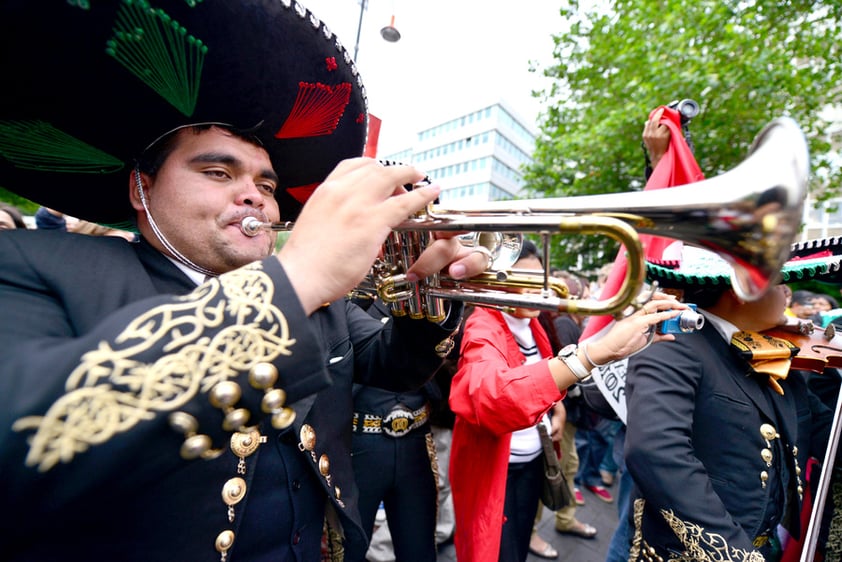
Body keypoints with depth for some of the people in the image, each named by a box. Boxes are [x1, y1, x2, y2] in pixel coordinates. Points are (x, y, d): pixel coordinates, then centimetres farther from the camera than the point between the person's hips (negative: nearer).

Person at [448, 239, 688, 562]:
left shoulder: (530, 324, -1)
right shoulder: (483, 329, -26)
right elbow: (487, 394, -48)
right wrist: (599, 350, -55)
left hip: (532, 461, 8)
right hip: (496, 470, -7)